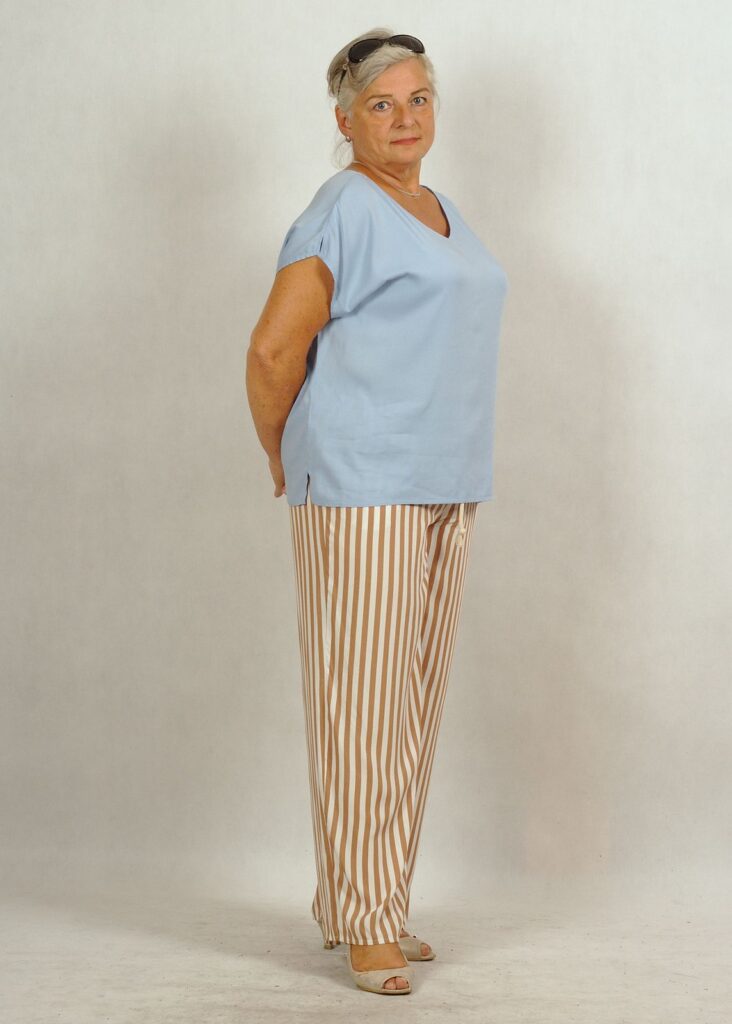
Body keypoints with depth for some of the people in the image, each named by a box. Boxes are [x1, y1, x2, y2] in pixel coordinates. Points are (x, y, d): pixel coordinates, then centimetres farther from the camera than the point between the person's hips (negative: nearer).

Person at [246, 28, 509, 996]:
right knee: (361, 699, -5)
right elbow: (273, 351, -13)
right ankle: (363, 924, 3)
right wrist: (283, 460, 0)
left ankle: (367, 901, 21)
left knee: (415, 699, 10)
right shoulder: (342, 213, -9)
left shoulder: (441, 211, 17)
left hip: (442, 489, 8)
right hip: (362, 489, -8)